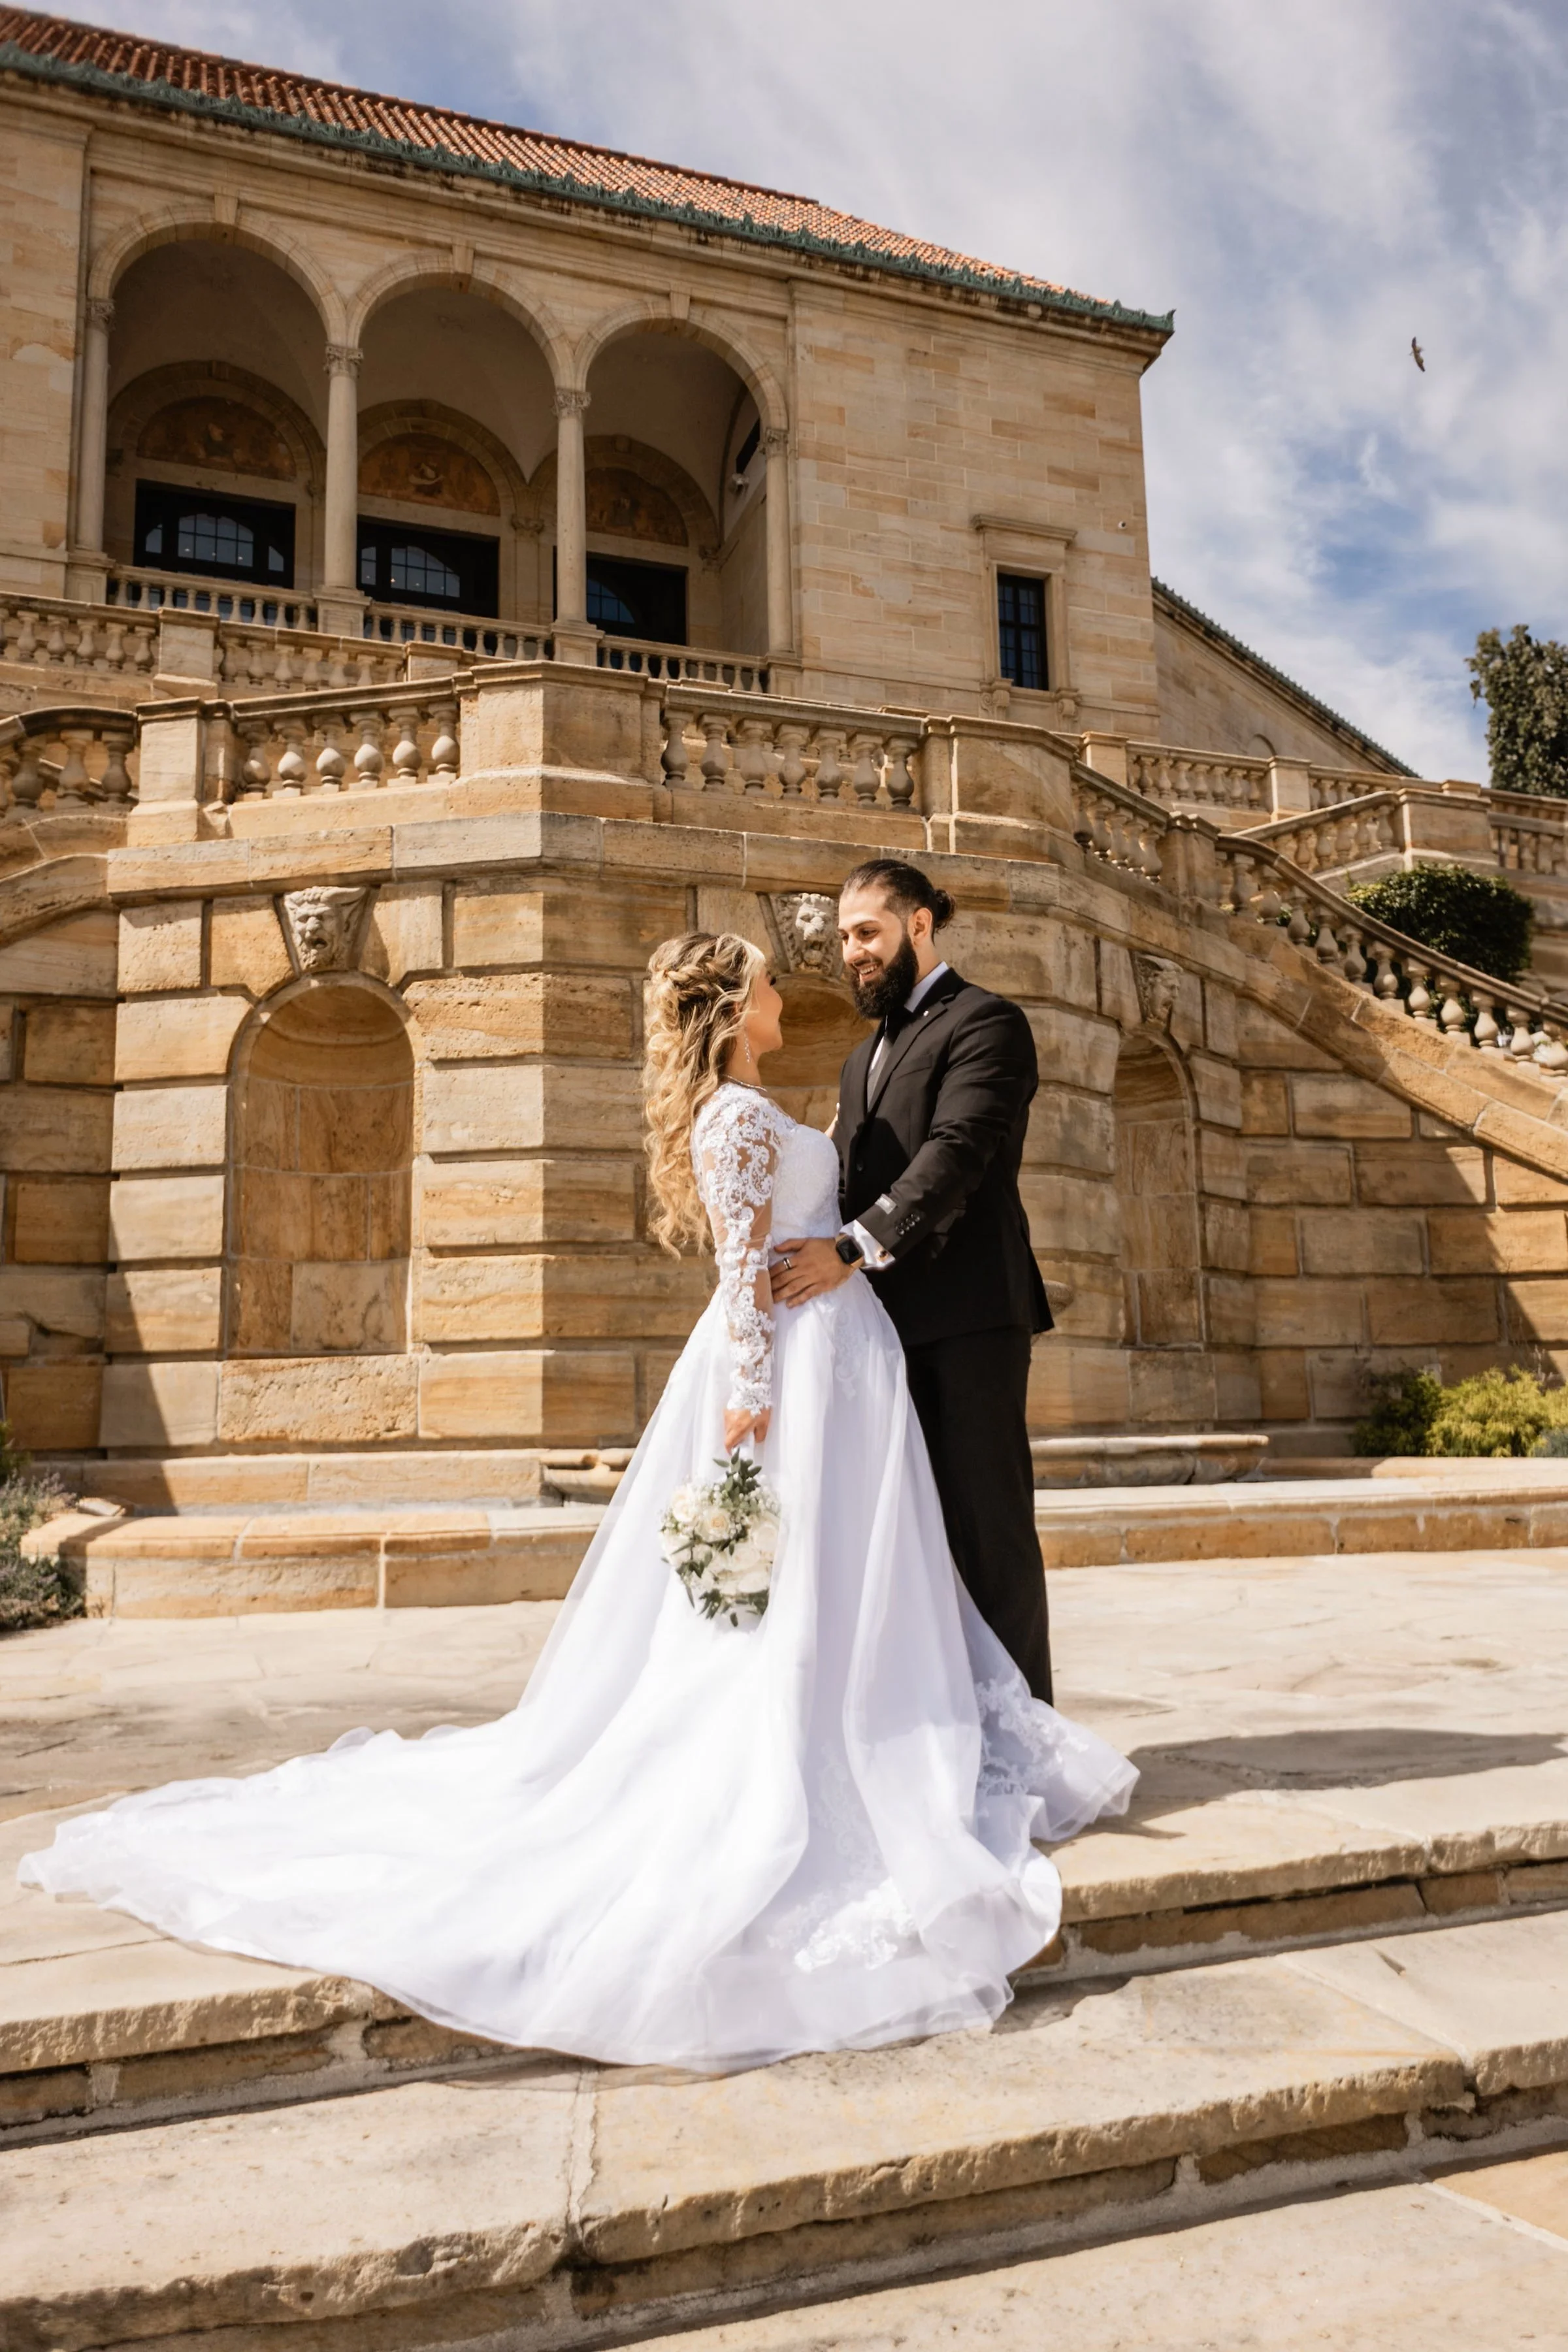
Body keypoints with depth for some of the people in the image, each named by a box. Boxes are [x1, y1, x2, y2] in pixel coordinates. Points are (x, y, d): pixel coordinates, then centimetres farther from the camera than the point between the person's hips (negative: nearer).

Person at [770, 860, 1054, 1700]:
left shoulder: (986, 1023, -2)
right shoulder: (863, 1059, 24)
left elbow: (955, 1156, -16)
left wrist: (851, 1251, -24)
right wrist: (814, 1260, 4)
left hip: (970, 1314, -7)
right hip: (891, 1322, 7)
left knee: (987, 1525, -4)